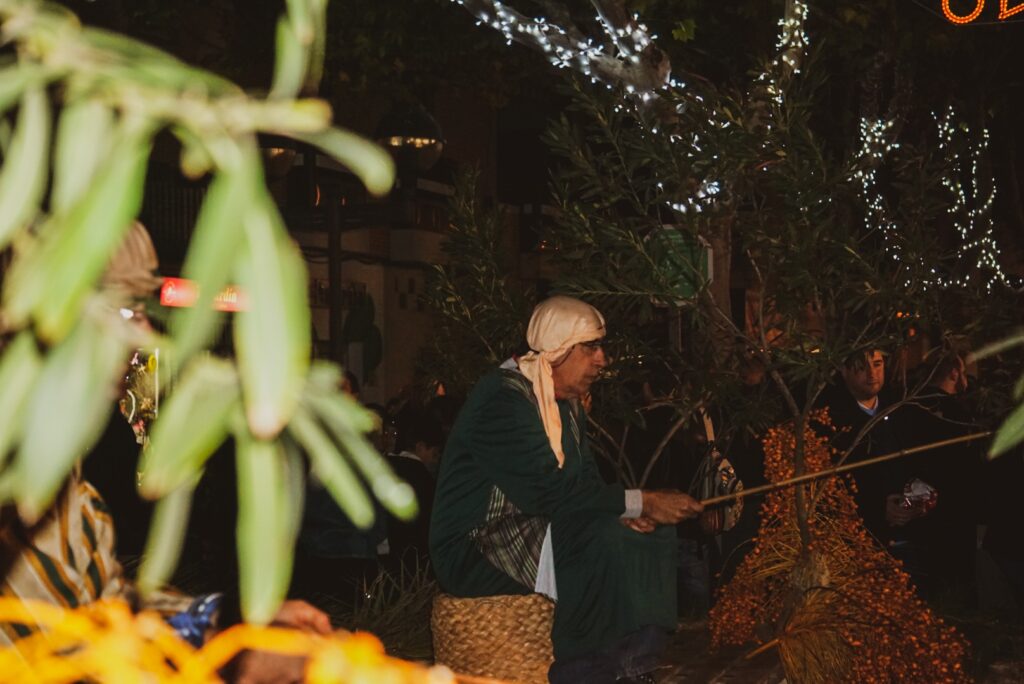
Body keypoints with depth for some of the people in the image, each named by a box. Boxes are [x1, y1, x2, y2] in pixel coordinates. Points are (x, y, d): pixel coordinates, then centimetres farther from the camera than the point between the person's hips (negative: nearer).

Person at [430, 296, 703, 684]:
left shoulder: (567, 403, 11)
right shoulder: (503, 400, -20)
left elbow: (585, 481, 8)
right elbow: (550, 491, -27)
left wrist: (625, 512, -14)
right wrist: (640, 503, -24)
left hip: (537, 532, 10)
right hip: (476, 550, -9)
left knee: (653, 534, -5)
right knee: (607, 546, -29)